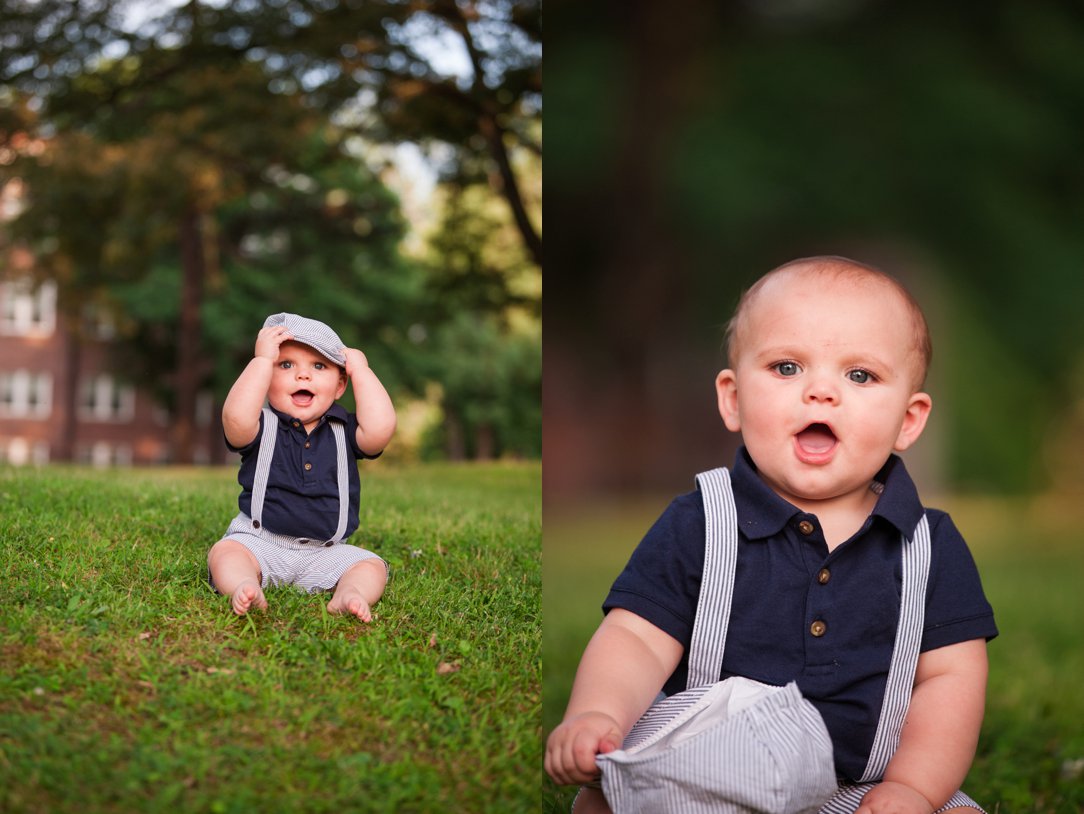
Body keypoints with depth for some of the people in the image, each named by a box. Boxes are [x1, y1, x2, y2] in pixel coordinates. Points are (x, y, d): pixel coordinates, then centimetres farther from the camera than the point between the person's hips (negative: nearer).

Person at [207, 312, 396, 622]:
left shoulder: (343, 431, 4)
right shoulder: (262, 427, -1)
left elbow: (380, 428, -19)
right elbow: (236, 418, -26)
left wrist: (360, 369, -8)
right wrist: (262, 360, -18)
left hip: (326, 553, 2)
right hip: (260, 542, -1)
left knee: (372, 566, -18)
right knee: (225, 552, -27)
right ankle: (244, 586, -51)